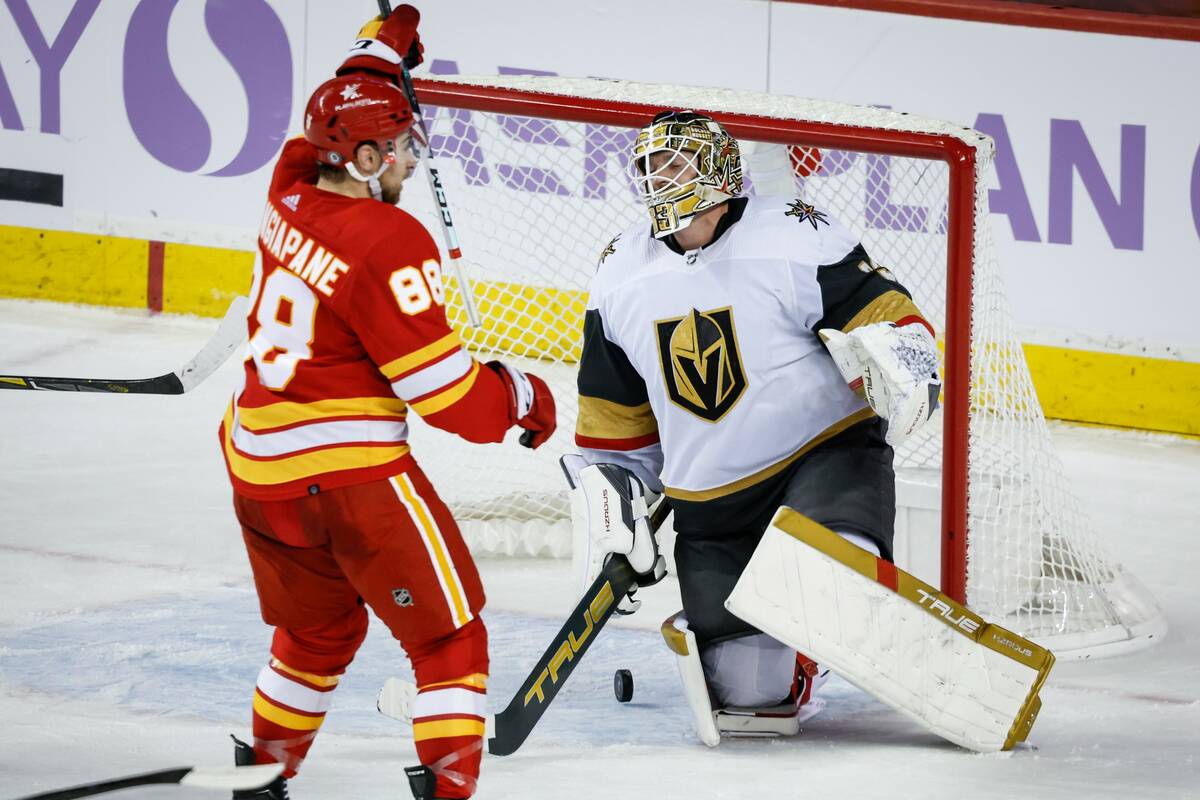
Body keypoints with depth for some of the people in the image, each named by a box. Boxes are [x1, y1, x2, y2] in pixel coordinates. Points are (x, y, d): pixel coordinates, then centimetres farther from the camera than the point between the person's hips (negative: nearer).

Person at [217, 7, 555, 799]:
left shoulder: (291, 197, 3)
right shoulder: (388, 242, -19)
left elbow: (341, 123, 28)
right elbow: (440, 387, -17)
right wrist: (519, 398, 1)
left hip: (257, 463, 8)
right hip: (348, 470, -8)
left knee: (321, 628, 27)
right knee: (448, 637, -1)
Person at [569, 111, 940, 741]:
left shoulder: (794, 238, -11)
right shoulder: (621, 277, 6)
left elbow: (888, 318, -10)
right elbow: (616, 419, 15)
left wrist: (897, 366, -31)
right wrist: (612, 505, 8)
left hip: (824, 451, -4)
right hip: (710, 496, 5)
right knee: (744, 683, -6)